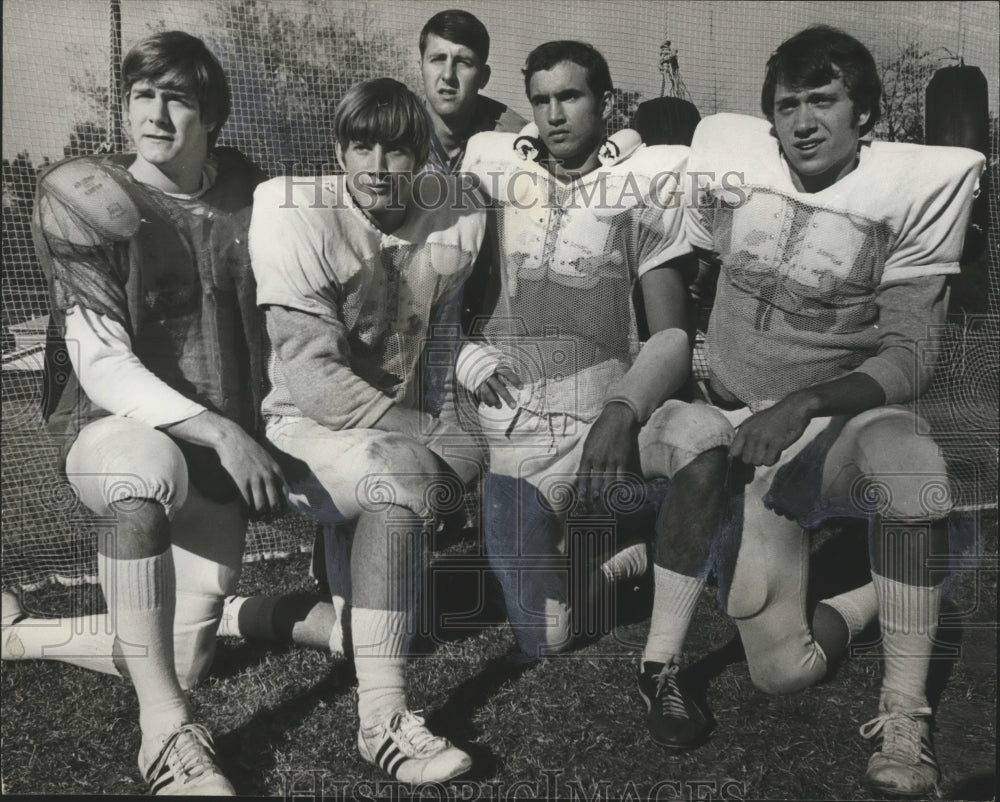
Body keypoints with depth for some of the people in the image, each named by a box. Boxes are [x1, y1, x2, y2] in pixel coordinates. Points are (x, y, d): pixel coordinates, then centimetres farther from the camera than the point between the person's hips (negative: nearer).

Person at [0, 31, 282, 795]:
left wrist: (255, 439, -2)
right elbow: (101, 366, -17)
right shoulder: (86, 202, -9)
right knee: (151, 470, -43)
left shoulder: (247, 196, 1)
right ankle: (167, 730, -31)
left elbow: (270, 327, 10)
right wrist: (219, 431, -30)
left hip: (219, 452, 4)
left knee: (183, 662, 2)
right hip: (112, 428, -4)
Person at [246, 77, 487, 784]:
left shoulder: (456, 219, -2)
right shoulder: (301, 218, -15)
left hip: (401, 425, 7)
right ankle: (383, 718, -33)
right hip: (307, 431, -7)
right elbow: (312, 377, -22)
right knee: (406, 469, -33)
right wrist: (423, 431, -26)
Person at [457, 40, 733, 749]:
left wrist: (622, 416, -24)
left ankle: (663, 668, -21)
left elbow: (672, 336, -5)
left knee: (709, 436, -35)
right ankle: (616, 553, 29)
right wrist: (461, 348, -9)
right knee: (545, 643, -5)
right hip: (521, 431, 1)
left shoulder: (641, 189, 3)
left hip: (614, 410, -1)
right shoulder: (495, 171, 7)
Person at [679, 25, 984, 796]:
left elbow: (909, 358, -13)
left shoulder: (910, 186, -8)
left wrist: (801, 405, -30)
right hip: (740, 432, 2)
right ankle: (879, 594, 26)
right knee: (781, 670, -6)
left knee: (909, 458, -41)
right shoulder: (732, 157, 1)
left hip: (843, 418, -2)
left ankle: (904, 717, -24)